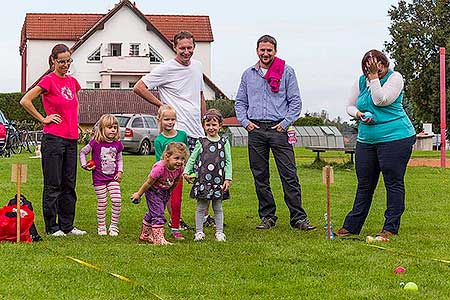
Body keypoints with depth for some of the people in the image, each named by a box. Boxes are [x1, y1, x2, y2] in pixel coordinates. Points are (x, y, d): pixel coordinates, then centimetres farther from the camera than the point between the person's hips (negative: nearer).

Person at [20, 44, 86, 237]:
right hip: (53, 139, -7)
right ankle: (52, 227, 7)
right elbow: (25, 101, -14)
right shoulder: (49, 80, -8)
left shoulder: (72, 82, 12)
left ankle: (67, 225, 17)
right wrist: (43, 119, -9)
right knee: (53, 185, 0)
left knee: (69, 185, 10)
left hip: (71, 139, 7)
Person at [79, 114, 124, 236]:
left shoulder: (117, 144, 2)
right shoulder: (96, 142, -10)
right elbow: (82, 152, 3)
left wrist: (120, 171, 2)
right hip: (99, 178, -3)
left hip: (113, 178, 3)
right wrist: (84, 165, -6)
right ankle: (101, 226, 15)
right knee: (102, 203, 1)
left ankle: (114, 226, 4)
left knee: (117, 200, -8)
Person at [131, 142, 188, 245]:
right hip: (153, 191, -7)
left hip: (165, 191, 7)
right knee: (158, 214, -13)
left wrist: (169, 192, 16)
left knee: (153, 213, 21)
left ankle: (145, 235, 36)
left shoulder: (180, 168, -21)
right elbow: (148, 183, -25)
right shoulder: (159, 168, -39)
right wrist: (139, 194, -13)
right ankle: (158, 238, -10)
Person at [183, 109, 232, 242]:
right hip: (203, 179, 0)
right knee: (201, 207, 4)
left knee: (218, 207, 8)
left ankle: (219, 232, 15)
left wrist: (228, 178, -3)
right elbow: (192, 158, 7)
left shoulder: (224, 142, 4)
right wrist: (186, 172, -3)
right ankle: (199, 231, 11)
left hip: (219, 180, 0)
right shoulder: (201, 142, 4)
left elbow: (228, 162, 3)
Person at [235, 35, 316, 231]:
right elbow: (240, 102, 18)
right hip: (255, 130, 3)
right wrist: (245, 121, 2)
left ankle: (298, 218, -6)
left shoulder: (286, 72, 5)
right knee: (260, 176, 6)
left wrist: (285, 123, -8)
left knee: (289, 175, -7)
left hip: (278, 128, -3)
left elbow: (295, 101, 3)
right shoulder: (248, 74, 15)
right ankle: (267, 217, 14)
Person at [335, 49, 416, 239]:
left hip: (395, 138, -5)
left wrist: (374, 77, -17)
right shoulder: (361, 82, 8)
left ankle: (391, 228, 5)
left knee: (394, 183, -1)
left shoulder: (395, 77, -7)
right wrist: (358, 114, -4)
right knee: (364, 185, 11)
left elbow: (380, 100, -19)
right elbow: (350, 106, 16)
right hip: (366, 139, 5)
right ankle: (352, 226, 17)